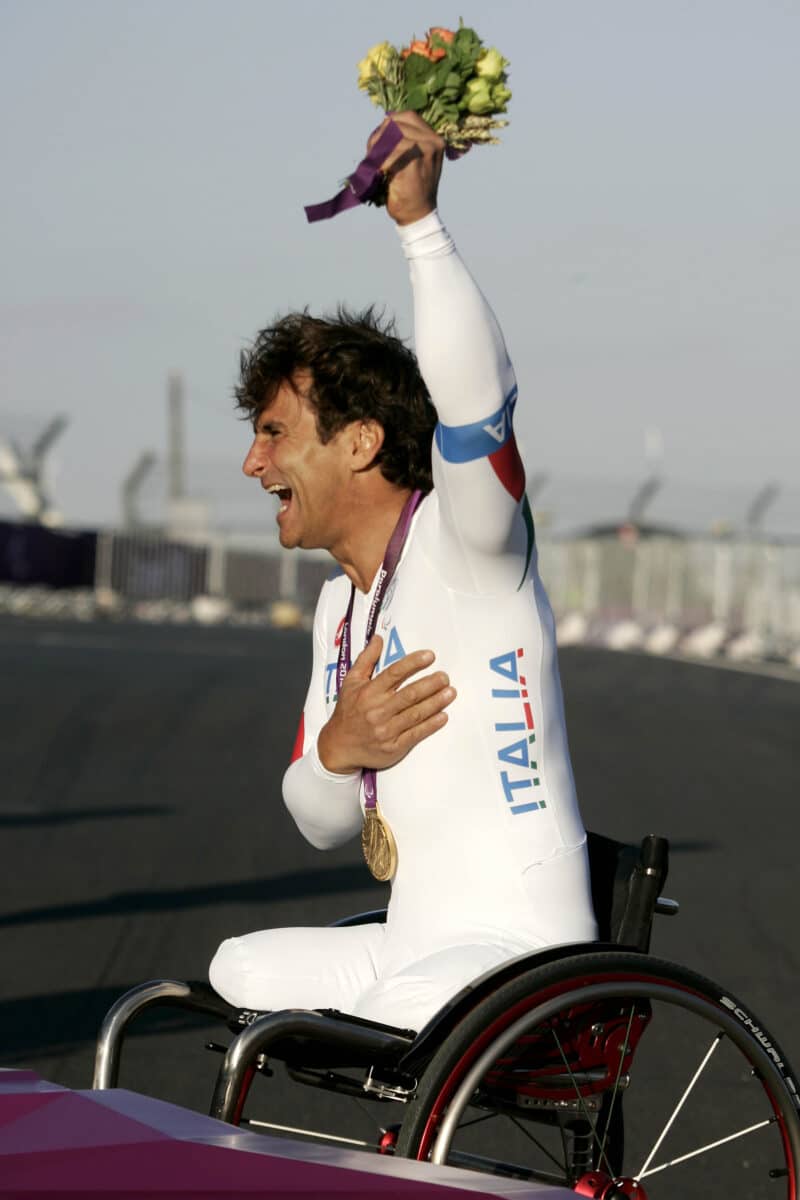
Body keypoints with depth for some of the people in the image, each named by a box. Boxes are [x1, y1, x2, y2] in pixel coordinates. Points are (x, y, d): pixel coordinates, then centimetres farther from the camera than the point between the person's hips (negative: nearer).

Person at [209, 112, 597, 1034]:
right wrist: (335, 750, -4)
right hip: (412, 950, 9)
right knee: (234, 969, -5)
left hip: (521, 956, -9)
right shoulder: (340, 604, 17)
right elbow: (322, 823, 20)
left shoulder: (462, 543, -8)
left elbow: (476, 401, -32)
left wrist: (419, 223, -34)